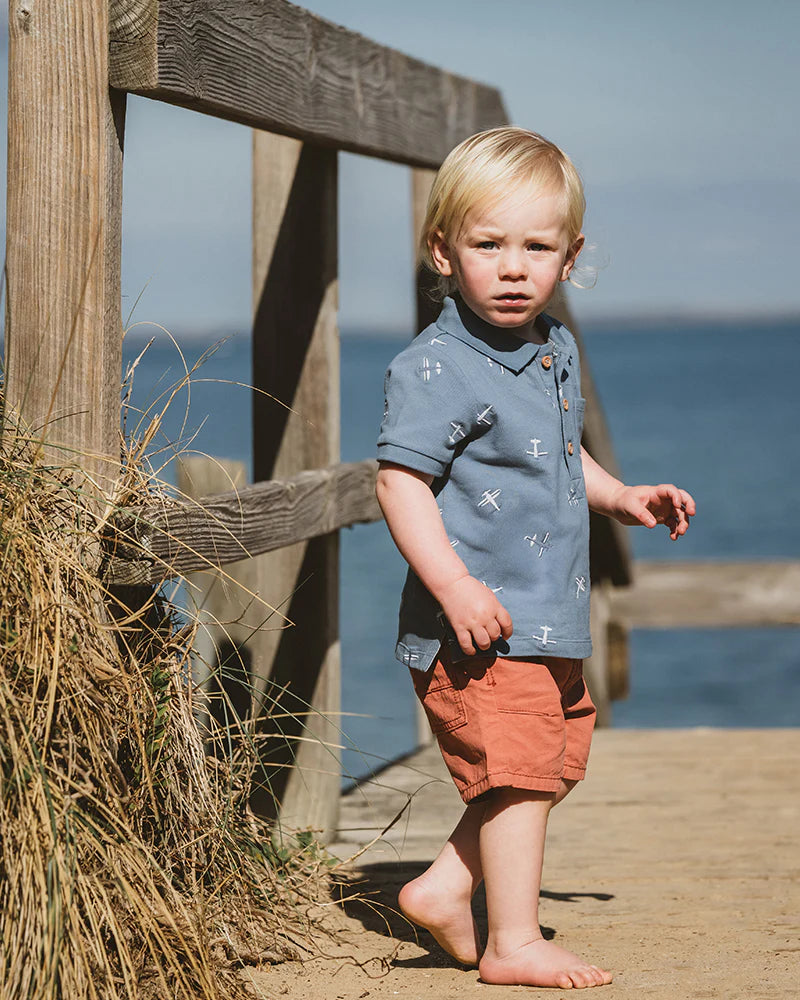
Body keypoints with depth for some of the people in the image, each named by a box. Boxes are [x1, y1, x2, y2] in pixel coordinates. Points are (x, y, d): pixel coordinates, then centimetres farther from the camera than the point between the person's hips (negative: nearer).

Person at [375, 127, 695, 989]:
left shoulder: (556, 352, 11)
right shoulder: (435, 368, -17)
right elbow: (401, 478, -22)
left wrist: (619, 497, 16)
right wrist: (453, 584, -29)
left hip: (552, 624, 9)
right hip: (481, 625, -9)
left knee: (558, 758, 17)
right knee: (515, 768, -6)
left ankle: (446, 889, 25)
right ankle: (513, 943, 4)